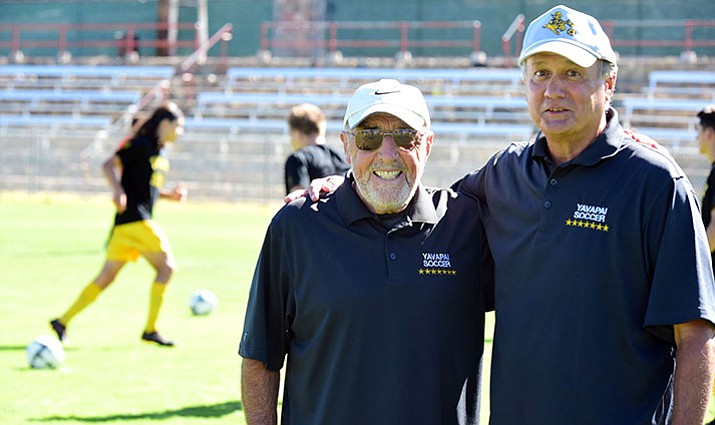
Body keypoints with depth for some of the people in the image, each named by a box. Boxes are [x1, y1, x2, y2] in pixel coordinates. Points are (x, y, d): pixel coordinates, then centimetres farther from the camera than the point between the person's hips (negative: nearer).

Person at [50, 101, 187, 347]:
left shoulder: (160, 153, 19)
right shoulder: (141, 144, -8)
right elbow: (109, 165, -14)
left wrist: (171, 195, 14)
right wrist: (119, 191, -28)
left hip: (141, 220, 9)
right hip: (133, 219, -9)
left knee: (106, 277, 7)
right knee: (166, 266, -7)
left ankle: (62, 322, 9)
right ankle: (150, 329, -3)